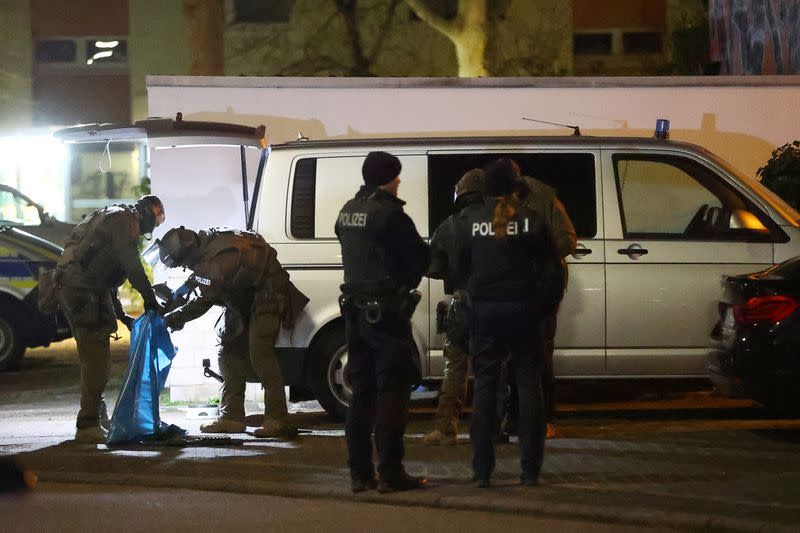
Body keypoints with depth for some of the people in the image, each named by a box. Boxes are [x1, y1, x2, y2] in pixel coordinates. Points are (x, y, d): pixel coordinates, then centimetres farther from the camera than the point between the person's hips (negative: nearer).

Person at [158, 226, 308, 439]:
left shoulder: (217, 259, -33)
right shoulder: (206, 244, -1)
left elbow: (204, 300, -32)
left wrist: (176, 317, -22)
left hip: (265, 295, -11)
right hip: (243, 300, 11)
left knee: (260, 354, -20)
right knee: (230, 351, 8)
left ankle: (278, 420, -23)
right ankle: (231, 417, 10)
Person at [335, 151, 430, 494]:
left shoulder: (347, 211, 11)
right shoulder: (388, 214, -15)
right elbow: (420, 257, -11)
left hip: (355, 309, 8)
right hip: (386, 311, -8)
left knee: (362, 392, 12)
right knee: (392, 391, -4)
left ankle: (360, 472, 13)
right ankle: (390, 473, -6)